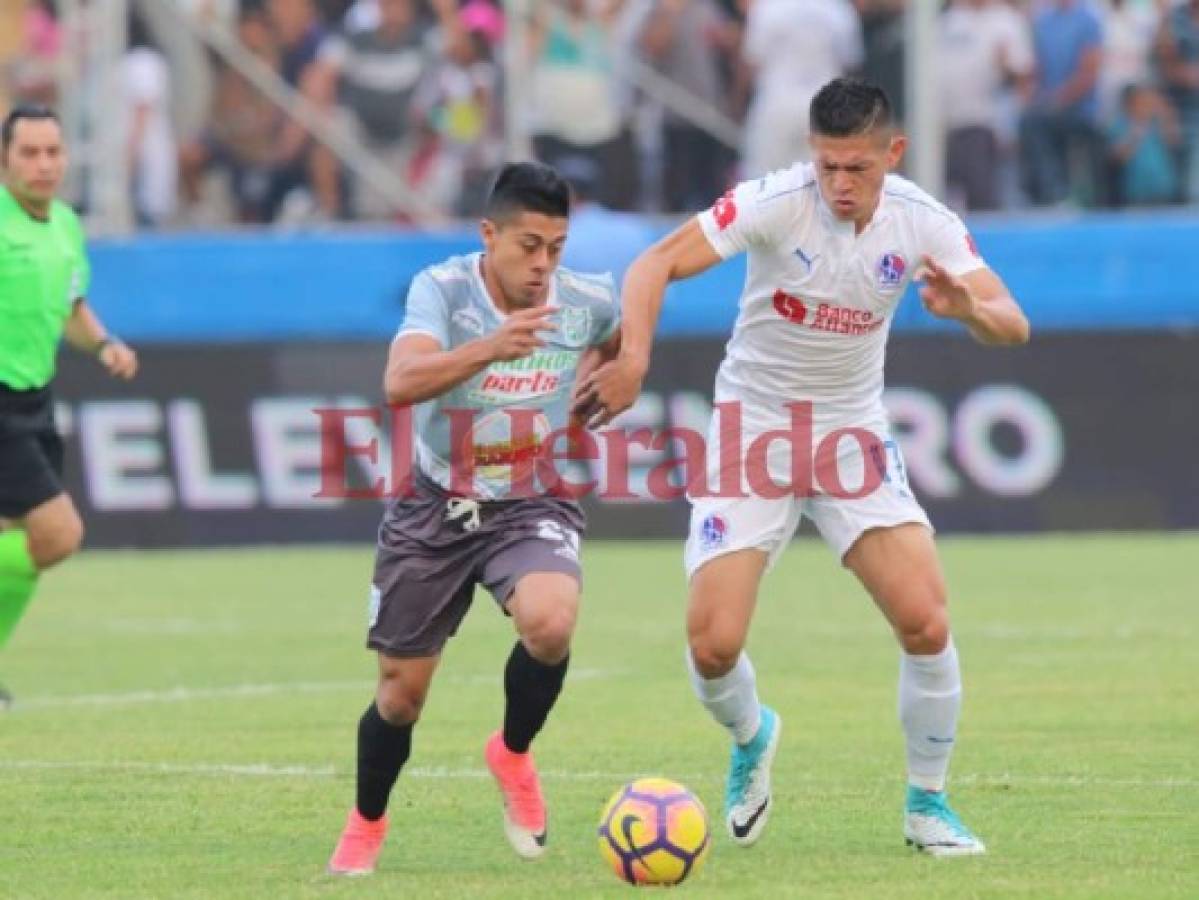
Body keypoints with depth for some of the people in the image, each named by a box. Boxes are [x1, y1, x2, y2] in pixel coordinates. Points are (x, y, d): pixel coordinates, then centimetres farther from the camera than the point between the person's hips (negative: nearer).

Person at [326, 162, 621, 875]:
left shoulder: (589, 301, -8)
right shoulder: (443, 289, -17)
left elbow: (625, 337, 20)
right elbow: (401, 384, -36)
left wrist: (592, 379, 3)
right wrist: (491, 347, -49)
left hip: (532, 507, 1)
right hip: (436, 507, -1)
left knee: (550, 623, -31)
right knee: (402, 692, 5)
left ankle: (514, 755, 0)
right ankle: (366, 827, 34)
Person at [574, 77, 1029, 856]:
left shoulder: (922, 223, -11)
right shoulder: (777, 204, -20)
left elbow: (1012, 326, -15)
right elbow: (656, 266, -25)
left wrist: (968, 308, -39)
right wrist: (634, 359, -42)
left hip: (853, 435, 2)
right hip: (753, 431, -2)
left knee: (926, 624, -14)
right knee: (713, 645, -10)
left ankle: (927, 804, 7)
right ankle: (751, 737, 27)